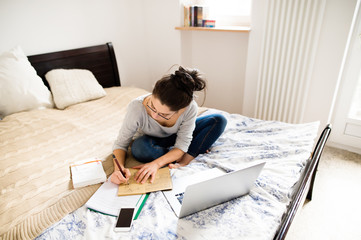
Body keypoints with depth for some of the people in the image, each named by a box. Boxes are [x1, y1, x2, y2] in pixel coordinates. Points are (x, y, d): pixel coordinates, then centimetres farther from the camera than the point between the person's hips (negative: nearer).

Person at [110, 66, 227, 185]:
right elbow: (121, 144, -25)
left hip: (174, 137, 1)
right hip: (150, 140, 0)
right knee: (139, 147, -39)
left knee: (218, 120, -18)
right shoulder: (137, 108, -37)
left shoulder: (190, 108, -34)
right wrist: (119, 168, -44)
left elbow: (181, 146, -27)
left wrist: (156, 164, -41)